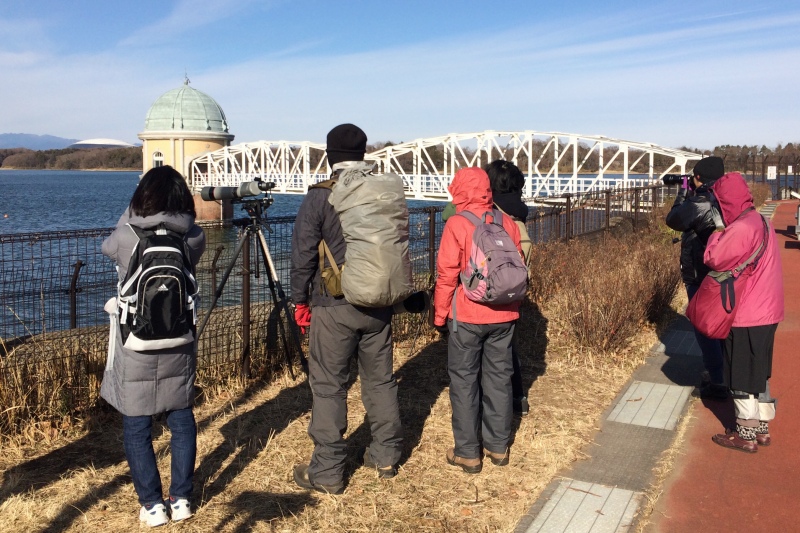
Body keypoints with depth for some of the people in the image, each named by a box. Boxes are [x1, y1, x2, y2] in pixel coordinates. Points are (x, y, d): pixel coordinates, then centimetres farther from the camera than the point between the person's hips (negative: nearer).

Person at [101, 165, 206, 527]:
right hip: (179, 348, 3)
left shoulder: (126, 238, -12)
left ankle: (152, 505, 15)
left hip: (136, 349, -2)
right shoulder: (193, 239, -7)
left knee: (136, 429, 10)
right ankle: (182, 498, 22)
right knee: (182, 421, 14)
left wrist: (135, 209, 15)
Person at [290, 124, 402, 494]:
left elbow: (303, 254, -8)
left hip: (334, 307, -5)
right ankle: (386, 456, 28)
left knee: (328, 386, 3)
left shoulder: (319, 198, -10)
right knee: (381, 379, 16)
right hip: (379, 305, 5)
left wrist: (300, 300, 4)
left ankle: (327, 473, 11)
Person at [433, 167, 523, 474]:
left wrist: (440, 316, -2)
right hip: (504, 315, 5)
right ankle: (498, 446, 24)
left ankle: (468, 453, 11)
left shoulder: (457, 224, -11)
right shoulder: (508, 224, 4)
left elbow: (447, 275, -12)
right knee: (498, 378, 13)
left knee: (464, 381, 6)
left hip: (467, 316, -5)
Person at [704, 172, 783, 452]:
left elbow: (713, 259, -17)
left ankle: (746, 434, 13)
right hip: (765, 312, 9)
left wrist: (719, 229, -5)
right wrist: (725, 228, 8)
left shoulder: (740, 228, -21)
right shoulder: (760, 222, 10)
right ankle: (761, 427, 29)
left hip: (746, 315, -9)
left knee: (742, 377, 3)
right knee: (757, 373, 18)